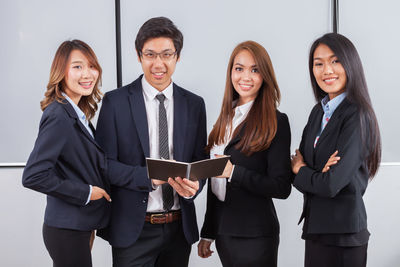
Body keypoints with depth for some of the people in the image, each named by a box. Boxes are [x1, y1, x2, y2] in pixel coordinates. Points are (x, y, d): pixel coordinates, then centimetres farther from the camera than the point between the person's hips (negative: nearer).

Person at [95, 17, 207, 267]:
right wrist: (149, 176, -23)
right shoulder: (115, 102, -4)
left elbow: (200, 161, 9)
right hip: (133, 228, -3)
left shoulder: (194, 104, 6)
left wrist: (193, 185, -14)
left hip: (180, 227, 3)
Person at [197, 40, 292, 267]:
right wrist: (207, 233, 16)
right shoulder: (226, 119, 10)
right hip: (223, 231, 6)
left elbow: (282, 188, -13)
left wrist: (234, 172, -19)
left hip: (255, 235, -6)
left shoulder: (276, 122, -9)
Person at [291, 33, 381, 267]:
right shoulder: (319, 112, 9)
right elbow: (299, 162, 6)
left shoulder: (357, 116, -16)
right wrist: (318, 173, -16)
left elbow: (331, 184, -22)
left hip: (343, 235, -7)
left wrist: (300, 170, -3)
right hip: (315, 228, 7)